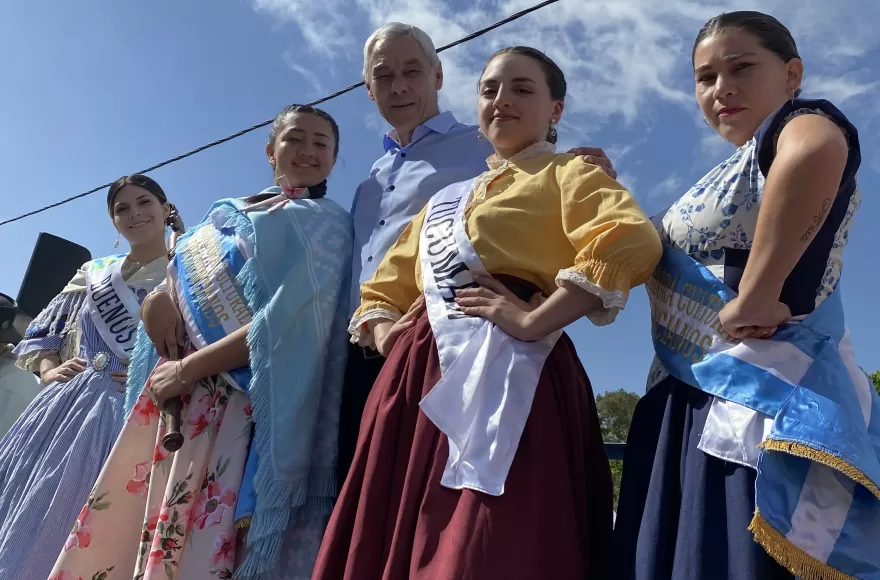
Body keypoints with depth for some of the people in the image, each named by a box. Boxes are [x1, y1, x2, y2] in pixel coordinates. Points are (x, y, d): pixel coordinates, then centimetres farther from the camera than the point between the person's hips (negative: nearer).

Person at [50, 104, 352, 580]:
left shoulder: (325, 222, -1)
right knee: (120, 535, 9)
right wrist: (161, 296, 0)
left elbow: (292, 320, -14)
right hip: (177, 401, 6)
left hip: (243, 404, -6)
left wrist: (188, 367, -12)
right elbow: (184, 275, 25)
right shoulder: (227, 213, 19)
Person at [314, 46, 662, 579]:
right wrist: (389, 340, 4)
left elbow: (632, 242, -14)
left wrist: (535, 321, -18)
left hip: (507, 376, -6)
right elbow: (384, 290, 25)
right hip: (419, 383, 7)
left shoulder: (566, 174, 8)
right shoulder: (447, 199, 25)